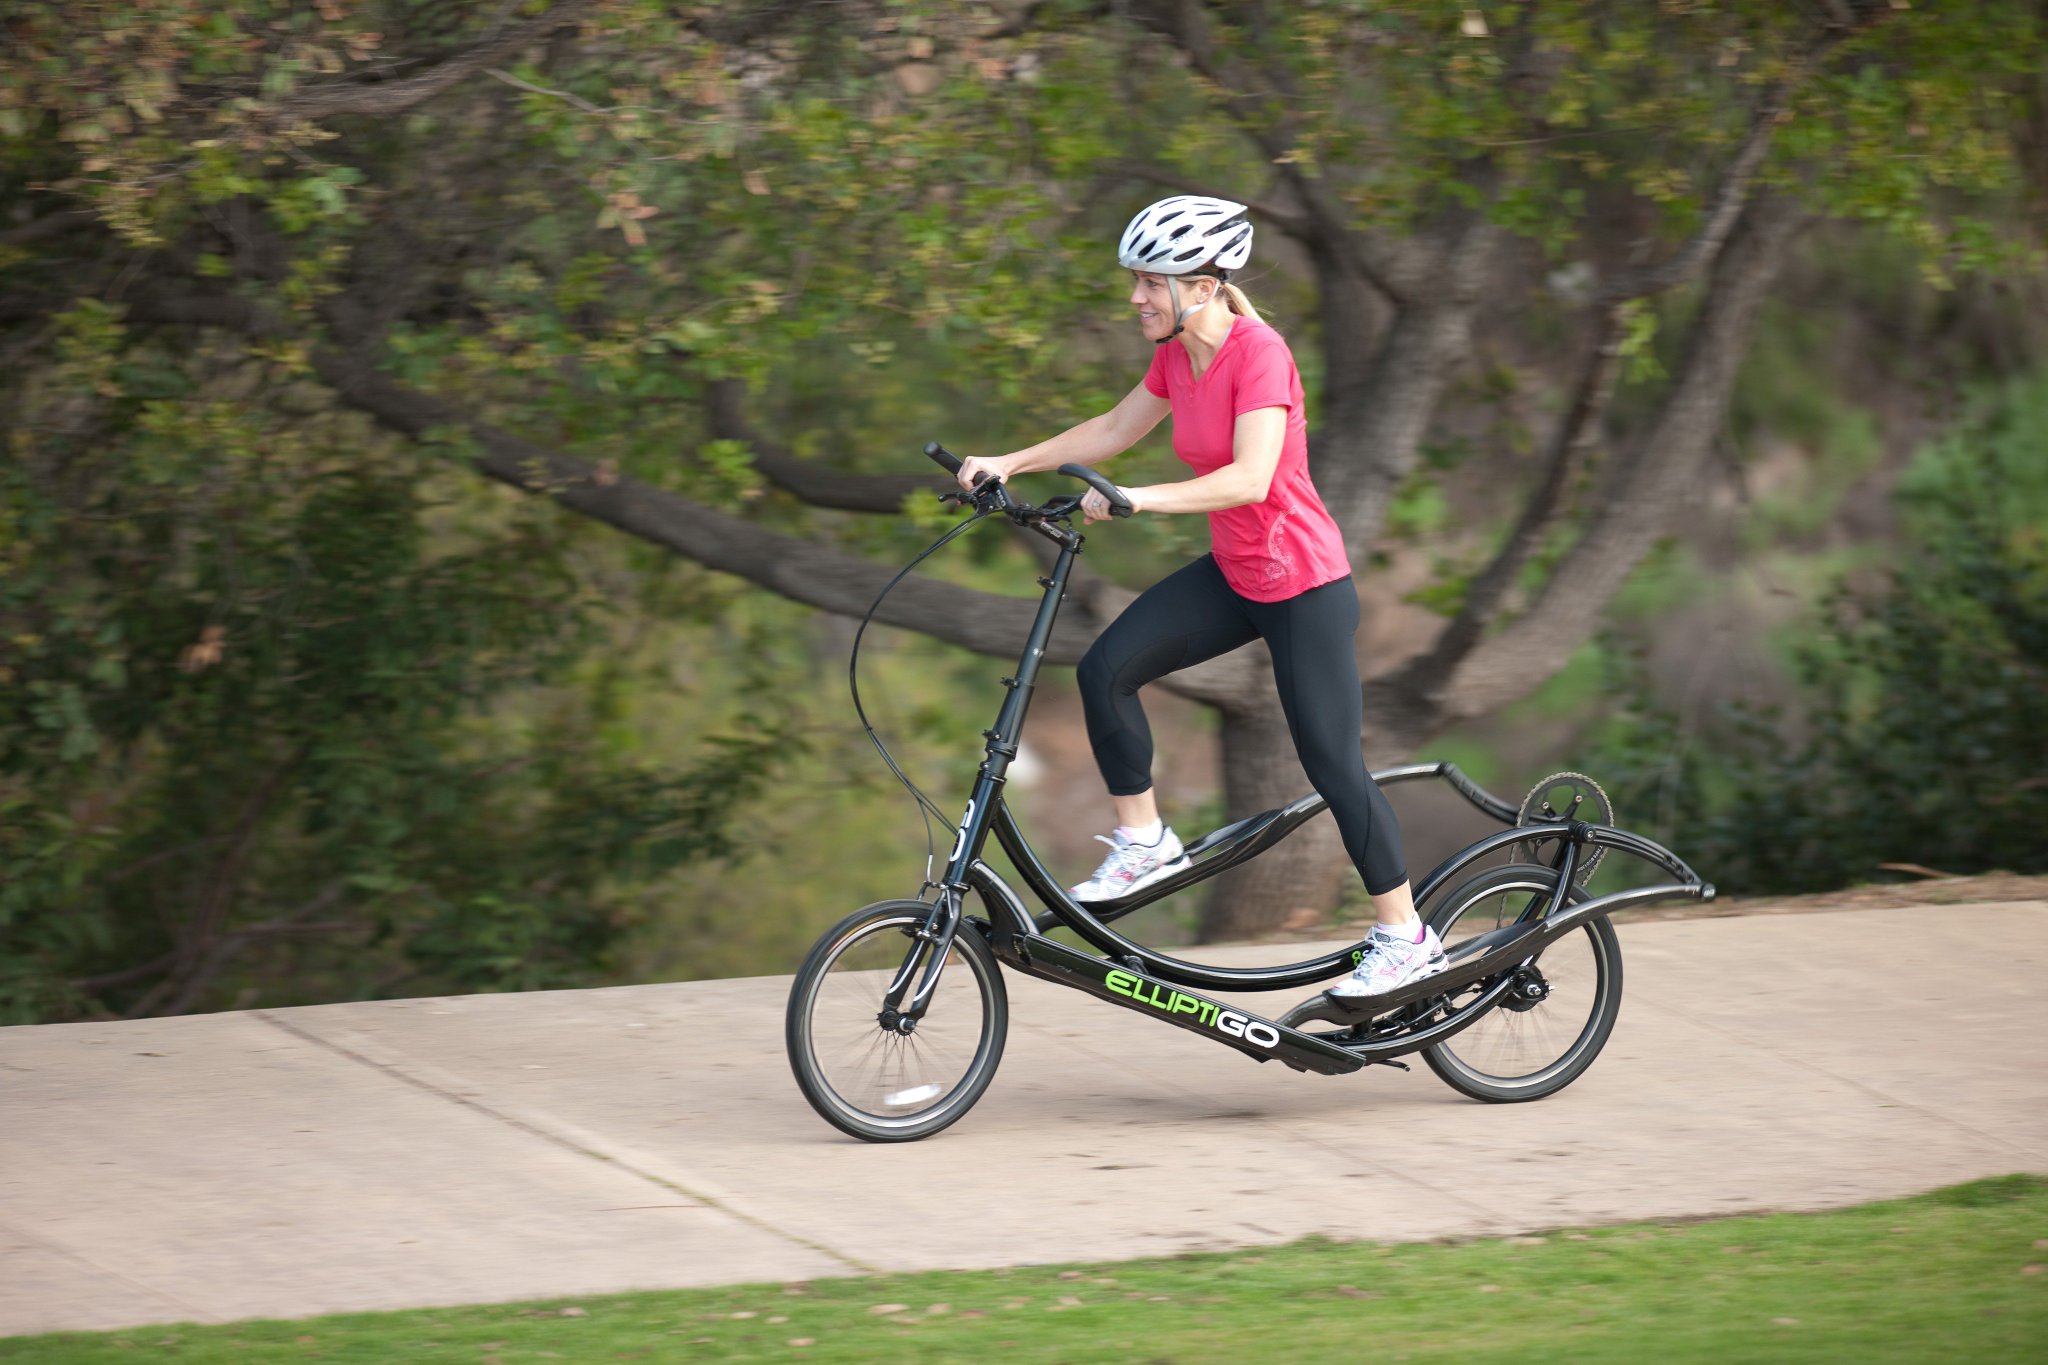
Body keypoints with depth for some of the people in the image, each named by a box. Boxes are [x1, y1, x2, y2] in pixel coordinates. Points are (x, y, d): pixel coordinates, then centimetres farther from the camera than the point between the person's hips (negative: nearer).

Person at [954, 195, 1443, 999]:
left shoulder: (1257, 354, -23)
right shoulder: (1177, 356, 2)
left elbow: (1249, 478, -33)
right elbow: (1115, 429, 16)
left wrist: (1138, 500, -39)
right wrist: (1012, 463, 8)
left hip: (1304, 586, -8)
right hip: (1233, 573, 8)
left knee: (1332, 764, -2)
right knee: (1106, 669, -7)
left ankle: (1406, 940, 11)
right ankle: (1143, 843, 7)